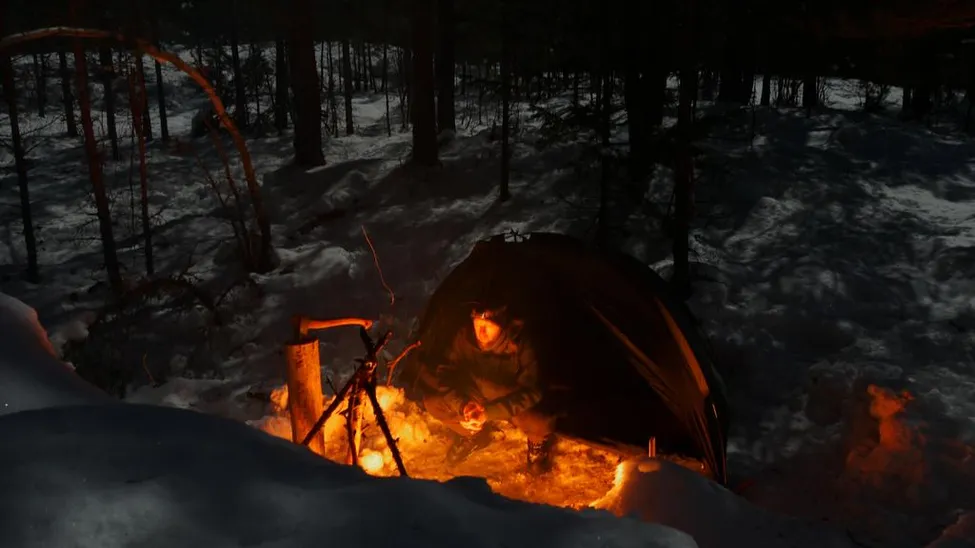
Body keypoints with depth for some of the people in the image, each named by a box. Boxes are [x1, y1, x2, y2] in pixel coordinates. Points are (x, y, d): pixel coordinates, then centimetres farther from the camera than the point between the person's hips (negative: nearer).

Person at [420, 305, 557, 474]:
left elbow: (529, 392, -29)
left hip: (513, 405, -3)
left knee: (541, 425, -35)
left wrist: (489, 413, -39)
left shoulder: (520, 347, -29)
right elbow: (445, 375, -14)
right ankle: (476, 435, 12)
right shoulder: (464, 339, -20)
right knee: (432, 402, -15)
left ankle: (538, 443, 7)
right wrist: (462, 405, -33)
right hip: (476, 400, 4)